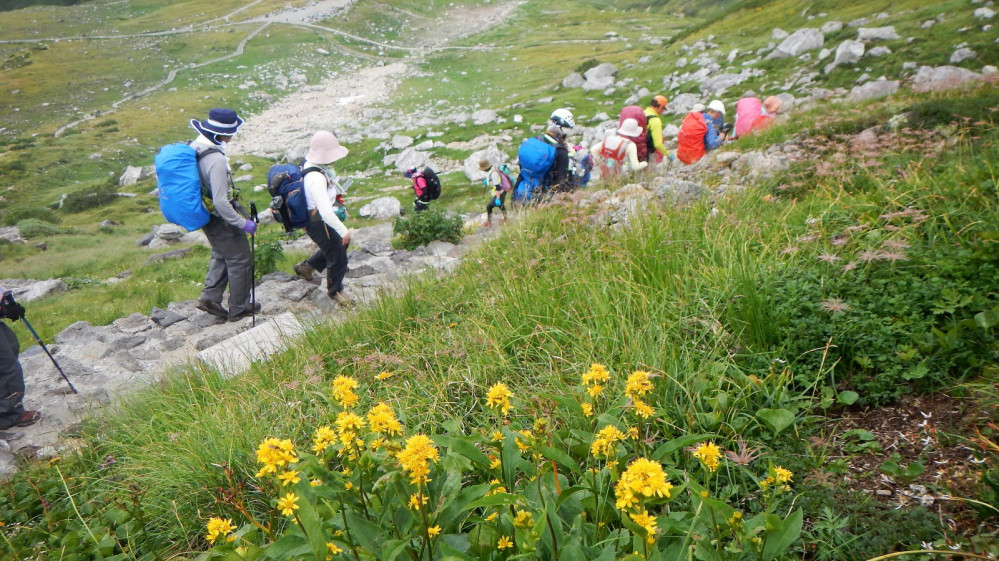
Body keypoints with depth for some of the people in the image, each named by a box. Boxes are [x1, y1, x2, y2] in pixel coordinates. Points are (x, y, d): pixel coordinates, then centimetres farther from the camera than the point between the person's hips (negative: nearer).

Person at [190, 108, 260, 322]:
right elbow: (221, 202, -31)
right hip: (221, 218, -9)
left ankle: (209, 297, 26)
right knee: (240, 261, 7)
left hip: (205, 214, 9)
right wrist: (243, 223, -21)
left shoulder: (194, 147, -2)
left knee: (221, 256, 27)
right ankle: (238, 309, 19)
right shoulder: (216, 160, -30)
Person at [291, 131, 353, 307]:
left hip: (319, 216, 10)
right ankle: (335, 291, 33)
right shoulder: (316, 178, -34)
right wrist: (343, 231, -28)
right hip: (318, 222, -10)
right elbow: (326, 212, -38)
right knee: (338, 258, 7)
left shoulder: (311, 164, -3)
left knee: (339, 245, 28)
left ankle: (306, 266, 45)